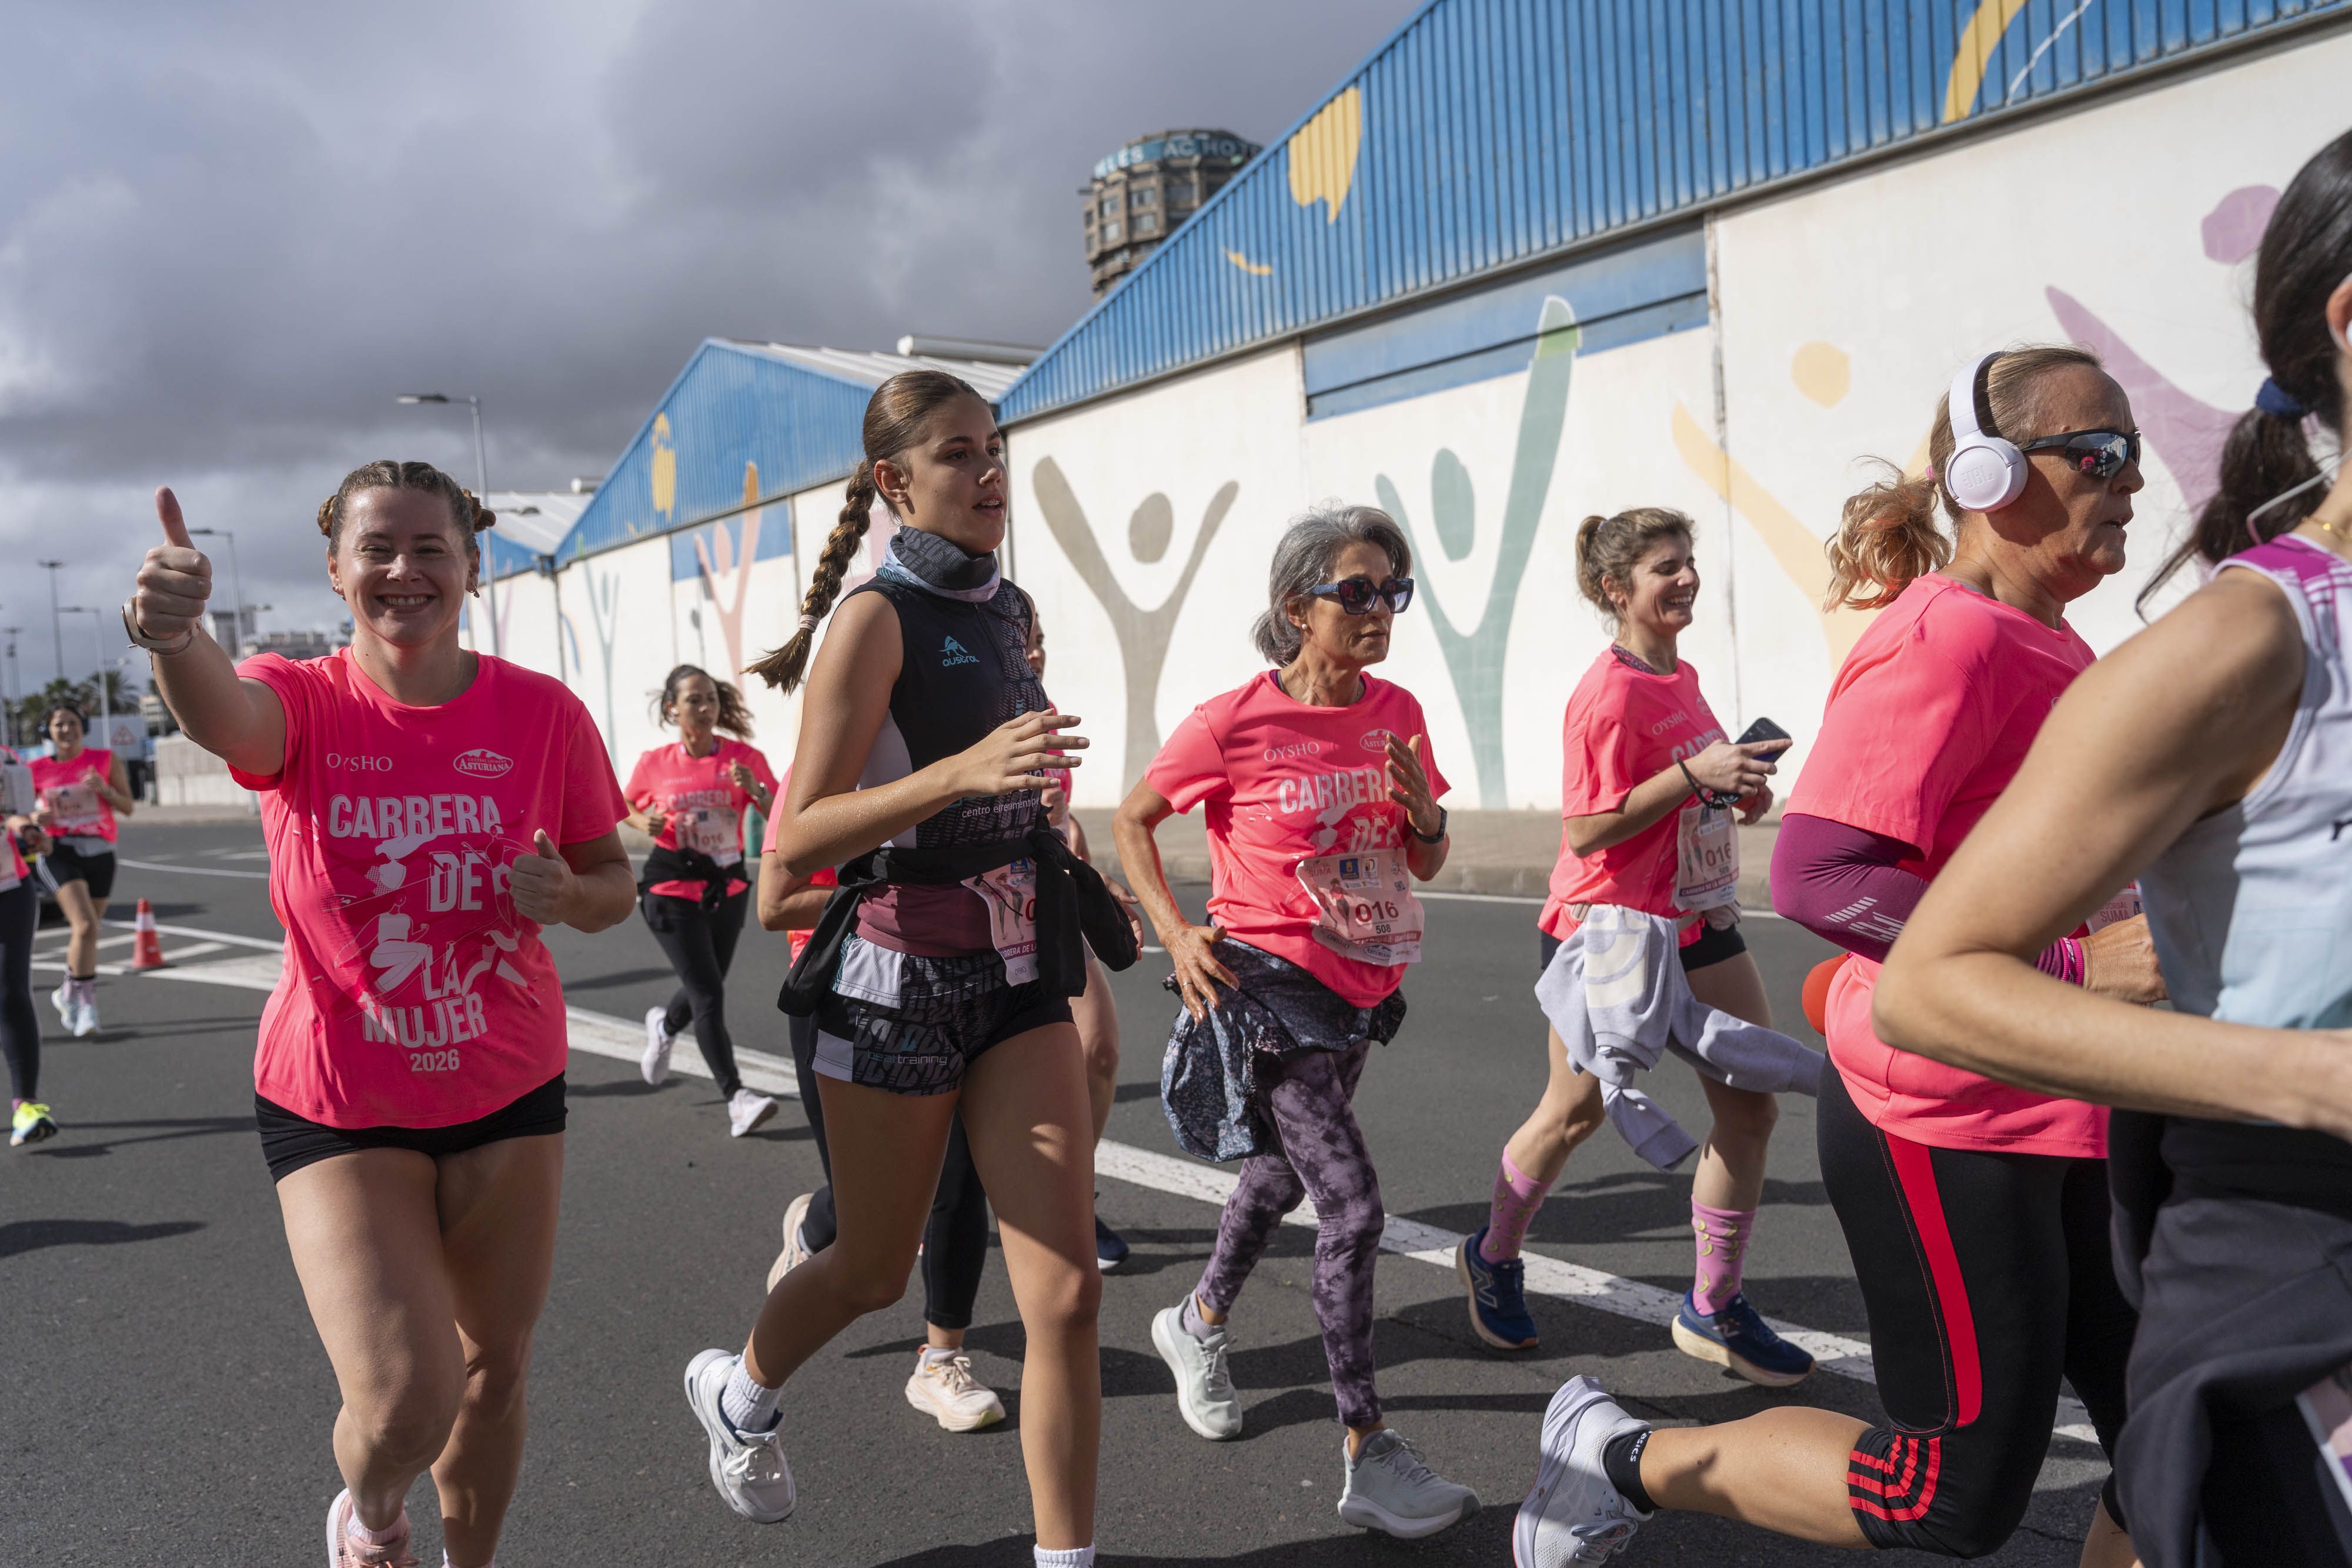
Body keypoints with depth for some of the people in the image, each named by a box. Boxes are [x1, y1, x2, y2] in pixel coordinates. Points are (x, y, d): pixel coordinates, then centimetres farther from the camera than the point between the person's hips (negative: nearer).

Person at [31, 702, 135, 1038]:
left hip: (100, 854, 3)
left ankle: (68, 994, 36)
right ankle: (86, 1003, -11)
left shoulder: (105, 760, 3)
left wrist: (105, 789, -15)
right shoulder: (38, 770, 2)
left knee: (87, 930, 13)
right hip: (59, 852, -3)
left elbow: (128, 807, 4)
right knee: (85, 926, -21)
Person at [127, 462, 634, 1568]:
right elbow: (219, 715, -35)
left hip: (507, 1092, 2)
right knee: (404, 1404, -12)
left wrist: (565, 896, -20)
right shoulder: (302, 703, -10)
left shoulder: (543, 712, -6)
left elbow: (614, 883, 4)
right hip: (338, 1104, -2)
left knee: (494, 1368, 16)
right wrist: (176, 633, -58)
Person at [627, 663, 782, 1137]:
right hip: (672, 889, -3)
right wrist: (645, 822, -9)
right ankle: (736, 1098, -10)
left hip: (728, 886, 3)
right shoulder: (654, 764, -6)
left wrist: (756, 790, -25)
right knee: (709, 993, -12)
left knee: (706, 987, 18)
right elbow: (626, 805, 13)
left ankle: (664, 1026, 53)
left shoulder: (744, 756, -5)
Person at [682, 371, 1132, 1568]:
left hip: (1019, 972, 5)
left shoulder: (1006, 610, 8)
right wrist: (961, 773, -31)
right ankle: (737, 1391, 48)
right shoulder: (877, 617, -12)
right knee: (876, 1272, 16)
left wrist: (1075, 888, 25)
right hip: (899, 980, -5)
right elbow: (799, 837, -19)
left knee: (1067, 1294, -2)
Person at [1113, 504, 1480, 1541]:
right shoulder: (1235, 723, -15)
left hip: (1361, 991, 7)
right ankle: (1368, 1458, 1)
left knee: (1281, 1179, 22)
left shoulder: (1397, 714, 1)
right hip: (1268, 985, -6)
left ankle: (1199, 1323, 50)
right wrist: (1175, 933, -11)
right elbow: (1133, 819, -1)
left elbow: (1427, 865, 9)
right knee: (1353, 1206, -12)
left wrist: (1422, 809, -13)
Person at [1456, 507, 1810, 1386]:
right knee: (1577, 1111, 7)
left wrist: (1737, 790, 3)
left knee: (1752, 1106, 3)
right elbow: (1588, 831, -22)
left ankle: (1714, 1307, 17)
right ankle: (1492, 1258, 32)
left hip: (1697, 918, 8)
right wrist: (1695, 770, -28)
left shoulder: (1680, 676, 9)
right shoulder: (1611, 694, -18)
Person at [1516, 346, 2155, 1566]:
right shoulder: (1945, 636, -18)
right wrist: (2070, 966, -28)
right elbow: (1815, 878, -27)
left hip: (2067, 1116, 10)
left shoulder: (2047, 645, 13)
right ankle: (1619, 1458, 16)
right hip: (1944, 1128, -10)